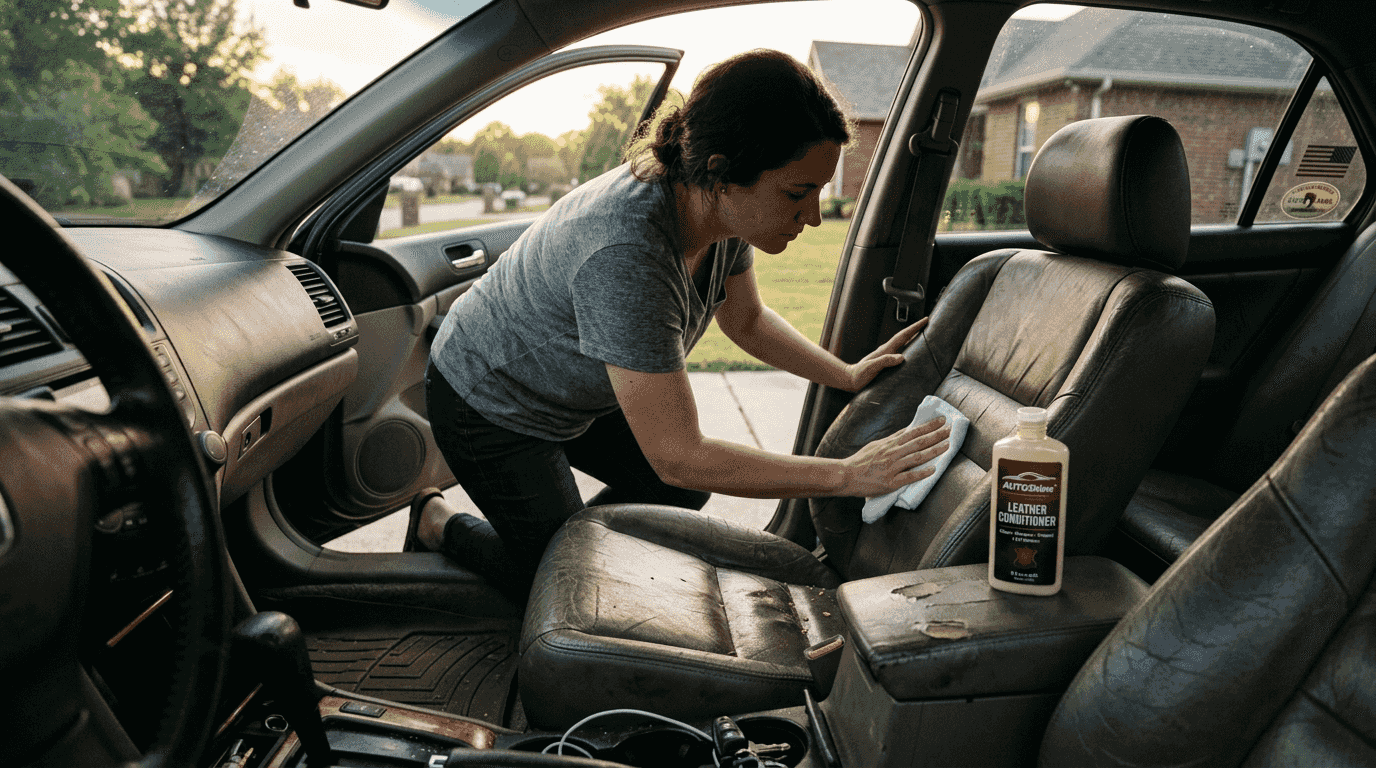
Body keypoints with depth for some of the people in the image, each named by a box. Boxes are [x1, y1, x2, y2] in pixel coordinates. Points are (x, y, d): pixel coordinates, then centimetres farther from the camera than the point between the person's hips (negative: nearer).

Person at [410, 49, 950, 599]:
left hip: (577, 390, 8)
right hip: (491, 403, -7)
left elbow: (745, 320, 5)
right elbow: (678, 458, -37)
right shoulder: (625, 252, -42)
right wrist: (847, 476, -33)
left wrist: (848, 376, -5)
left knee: (686, 494, 14)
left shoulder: (726, 207, -17)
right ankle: (438, 524, 26)